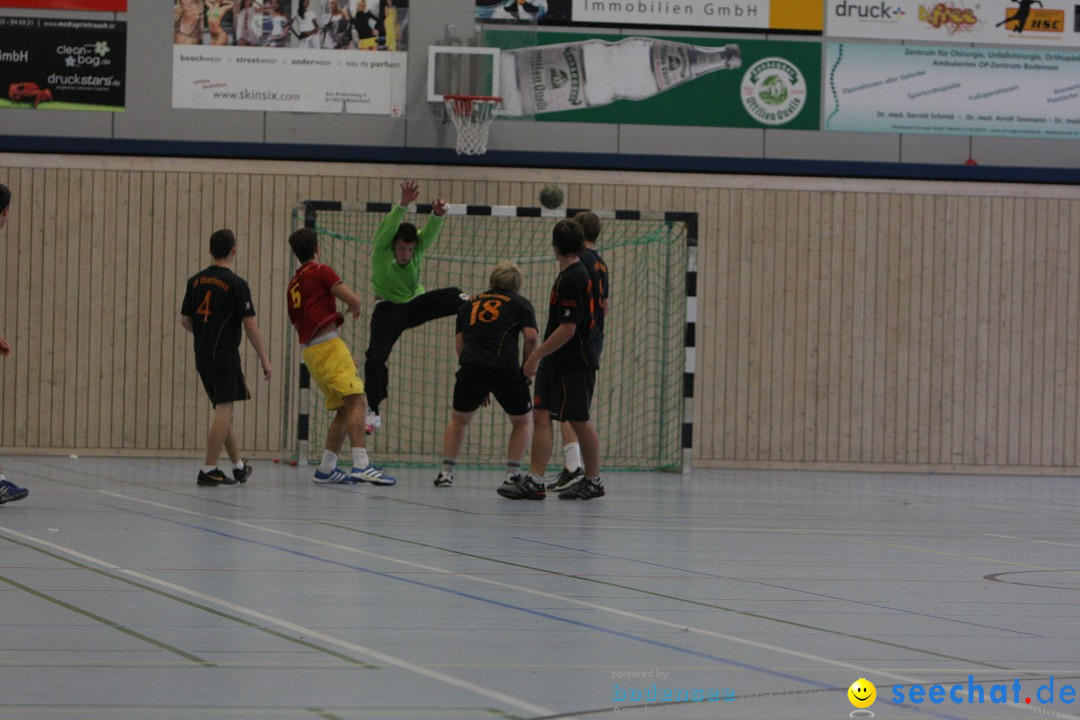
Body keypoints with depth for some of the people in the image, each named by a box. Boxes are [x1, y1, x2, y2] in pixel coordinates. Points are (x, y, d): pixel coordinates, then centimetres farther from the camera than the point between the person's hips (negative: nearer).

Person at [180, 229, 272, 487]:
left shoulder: (195, 281, 7)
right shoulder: (236, 284, -10)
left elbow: (185, 320, 12)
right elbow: (250, 325, -10)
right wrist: (264, 360, -3)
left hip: (203, 356, 7)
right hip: (225, 356, -7)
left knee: (224, 411, 16)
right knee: (224, 410, -6)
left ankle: (239, 467, 27)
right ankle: (209, 470, -12)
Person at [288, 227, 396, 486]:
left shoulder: (294, 283, 21)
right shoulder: (321, 271, -2)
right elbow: (352, 298, -11)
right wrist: (356, 308, 14)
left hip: (309, 350, 8)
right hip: (328, 345, -8)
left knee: (343, 409, 12)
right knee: (355, 401, -16)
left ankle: (326, 468, 10)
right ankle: (361, 465, -29)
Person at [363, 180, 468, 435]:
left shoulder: (419, 246, -13)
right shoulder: (381, 249, -20)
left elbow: (432, 230, -32)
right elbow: (389, 225, -39)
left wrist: (438, 213, -55)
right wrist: (404, 204, -57)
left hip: (416, 303, 3)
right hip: (388, 308, -3)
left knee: (454, 296, -25)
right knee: (375, 357, -15)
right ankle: (373, 412, -8)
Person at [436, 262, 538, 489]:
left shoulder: (470, 303, 25)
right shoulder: (520, 303, 16)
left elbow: (459, 342, 20)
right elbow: (531, 336, 0)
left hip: (471, 367, 2)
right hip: (506, 368, -2)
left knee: (458, 419, 25)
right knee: (522, 421, 19)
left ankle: (446, 473, 19)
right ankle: (513, 475, 11)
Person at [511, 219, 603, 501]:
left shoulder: (572, 279, -17)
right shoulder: (577, 273, 13)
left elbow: (567, 329, -23)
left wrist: (536, 355, -20)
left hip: (574, 363, -9)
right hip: (557, 362, 9)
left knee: (580, 421, 1)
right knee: (541, 415, 2)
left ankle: (593, 480, 12)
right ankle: (534, 480, -2)